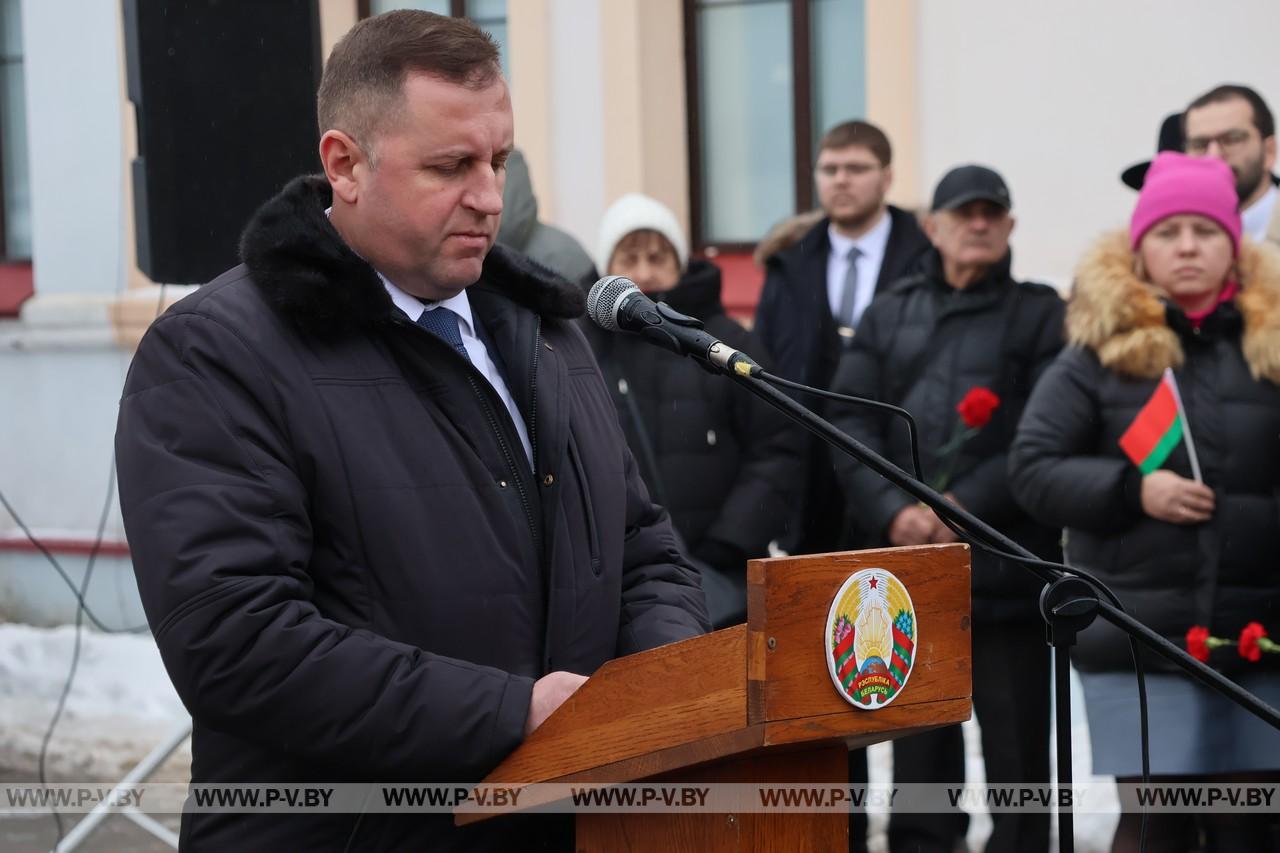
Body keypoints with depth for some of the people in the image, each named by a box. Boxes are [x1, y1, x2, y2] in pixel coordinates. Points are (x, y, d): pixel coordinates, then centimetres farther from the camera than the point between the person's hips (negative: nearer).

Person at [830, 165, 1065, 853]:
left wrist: (967, 507, -15)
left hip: (1005, 568, -3)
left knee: (1016, 743, -2)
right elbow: (850, 422, 4)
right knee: (917, 743, 11)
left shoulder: (1039, 314, 5)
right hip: (904, 563, 3)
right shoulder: (889, 315, 15)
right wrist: (893, 511, -11)